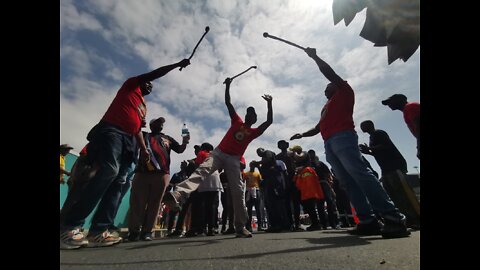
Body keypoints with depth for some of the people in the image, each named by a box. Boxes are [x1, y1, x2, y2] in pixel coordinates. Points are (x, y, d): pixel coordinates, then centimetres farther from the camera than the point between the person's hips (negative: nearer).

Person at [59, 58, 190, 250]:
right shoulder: (130, 85, 18)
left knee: (118, 182, -5)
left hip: (128, 140, 8)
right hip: (111, 132, -7)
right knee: (109, 170, -27)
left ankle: (98, 232, -6)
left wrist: (143, 148, 9)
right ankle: (69, 226, -20)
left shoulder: (144, 107, 31)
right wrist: (177, 64, 14)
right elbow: (155, 73, 9)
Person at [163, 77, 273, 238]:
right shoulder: (236, 121, 19)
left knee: (238, 191, -5)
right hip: (218, 153, 0)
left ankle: (240, 227, 5)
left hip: (233, 160, 0)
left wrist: (269, 104, 6)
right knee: (201, 171, -28)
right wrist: (228, 86, 11)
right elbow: (228, 103, 16)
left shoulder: (254, 132, 16)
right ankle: (177, 195, -48)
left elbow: (269, 121, 6)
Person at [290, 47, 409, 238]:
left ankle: (393, 219, -20)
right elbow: (318, 128, 36)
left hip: (343, 138, -7)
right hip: (329, 144, 7)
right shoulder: (326, 107, 36)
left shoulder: (344, 92, 19)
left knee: (360, 174, -21)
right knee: (349, 182, -2)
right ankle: (368, 221, -3)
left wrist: (314, 56, 19)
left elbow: (330, 73, 10)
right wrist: (302, 134, 28)